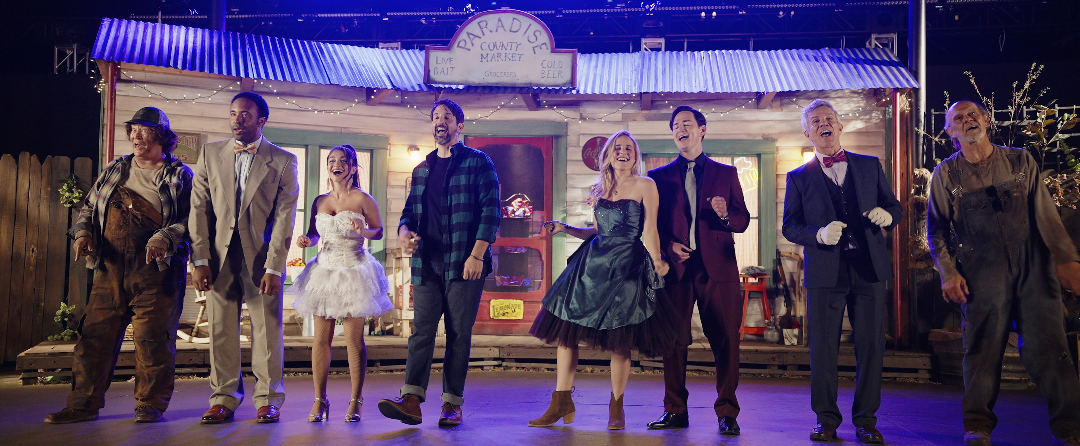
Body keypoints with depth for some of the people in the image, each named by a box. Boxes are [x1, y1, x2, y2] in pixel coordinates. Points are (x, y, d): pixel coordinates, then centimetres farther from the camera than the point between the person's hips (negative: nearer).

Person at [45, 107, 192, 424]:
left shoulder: (180, 175, 2)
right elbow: (89, 208, 22)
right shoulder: (114, 171, 18)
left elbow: (191, 219, -6)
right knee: (96, 335, 5)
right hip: (110, 268, 5)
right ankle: (84, 404, 14)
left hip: (156, 270, -5)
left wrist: (165, 238, -22)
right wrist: (83, 231, 2)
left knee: (153, 338, -3)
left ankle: (150, 404, 9)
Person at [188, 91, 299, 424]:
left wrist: (274, 267, -12)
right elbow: (199, 209, 5)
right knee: (220, 328, 5)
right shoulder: (210, 153, 9)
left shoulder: (283, 160, 1)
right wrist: (199, 260, -4)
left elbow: (284, 217, -5)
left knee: (267, 328, 2)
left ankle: (268, 399, 13)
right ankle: (224, 398, 16)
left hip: (262, 255, -2)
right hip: (220, 256, 3)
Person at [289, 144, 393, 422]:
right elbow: (314, 234, 19)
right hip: (324, 270, 4)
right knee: (321, 339, 2)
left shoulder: (362, 199, -2)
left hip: (354, 272, -4)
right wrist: (307, 240, -3)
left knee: (354, 340, -2)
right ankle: (320, 401, 12)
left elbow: (379, 232, 3)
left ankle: (355, 402, 8)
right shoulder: (320, 201, 11)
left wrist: (363, 231, -18)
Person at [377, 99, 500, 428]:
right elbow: (410, 209, 22)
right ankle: (411, 400, -6)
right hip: (427, 263, 5)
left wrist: (477, 255, -15)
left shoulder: (478, 162, 2)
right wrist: (404, 231, -2)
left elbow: (491, 209, -6)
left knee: (459, 334, 1)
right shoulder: (421, 170, 19)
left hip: (465, 263, -4)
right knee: (421, 330, -3)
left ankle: (452, 404, 6)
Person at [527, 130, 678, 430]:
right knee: (565, 330, -1)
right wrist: (564, 228, 12)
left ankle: (616, 408, 15)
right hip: (592, 264, 5)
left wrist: (657, 262, -16)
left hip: (626, 267, -5)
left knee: (620, 340, -2)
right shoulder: (600, 189, 15)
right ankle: (562, 403, 9)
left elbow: (650, 230, -6)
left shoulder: (645, 185, 0)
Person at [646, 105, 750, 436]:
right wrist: (669, 246, -8)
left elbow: (743, 221, 9)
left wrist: (725, 215, -12)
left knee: (726, 341, 0)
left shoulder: (726, 173, 13)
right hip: (676, 268, 0)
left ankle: (727, 413, 11)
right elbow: (653, 224, 10)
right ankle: (675, 411, 12)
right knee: (674, 341, 1)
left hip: (717, 269, 0)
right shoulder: (660, 176, 13)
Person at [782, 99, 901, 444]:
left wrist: (886, 215, -9)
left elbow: (894, 206, 15)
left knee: (871, 346, 3)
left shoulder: (870, 167, 13)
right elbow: (789, 227, 3)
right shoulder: (799, 177, 8)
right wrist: (819, 235, -17)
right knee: (823, 348, 1)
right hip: (825, 273, -1)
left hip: (869, 269, 2)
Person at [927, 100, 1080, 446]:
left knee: (1046, 345, -3)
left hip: (1033, 265, 1)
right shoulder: (946, 174, 7)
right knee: (983, 347, -1)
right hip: (982, 270, -1)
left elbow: (1045, 214, 8)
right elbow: (936, 229, 7)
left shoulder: (1020, 161, 10)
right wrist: (948, 272, -3)